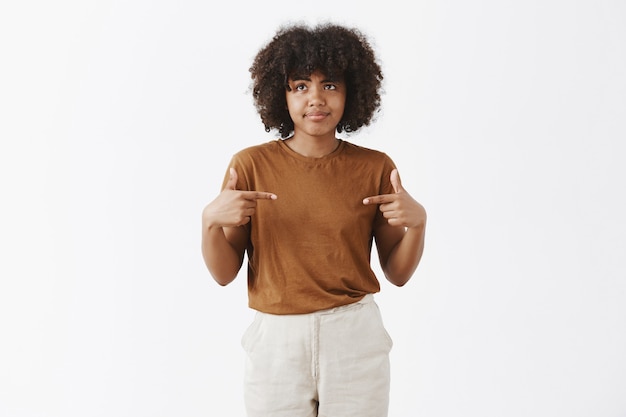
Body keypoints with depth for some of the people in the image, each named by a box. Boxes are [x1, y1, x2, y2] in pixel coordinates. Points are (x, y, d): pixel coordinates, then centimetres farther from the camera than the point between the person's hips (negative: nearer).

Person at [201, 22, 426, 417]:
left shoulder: (375, 168, -3)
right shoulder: (251, 165, -5)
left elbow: (398, 273, 2)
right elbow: (224, 273, -2)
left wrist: (417, 221, -16)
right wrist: (210, 221, -20)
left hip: (356, 338, 1)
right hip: (277, 341, 0)